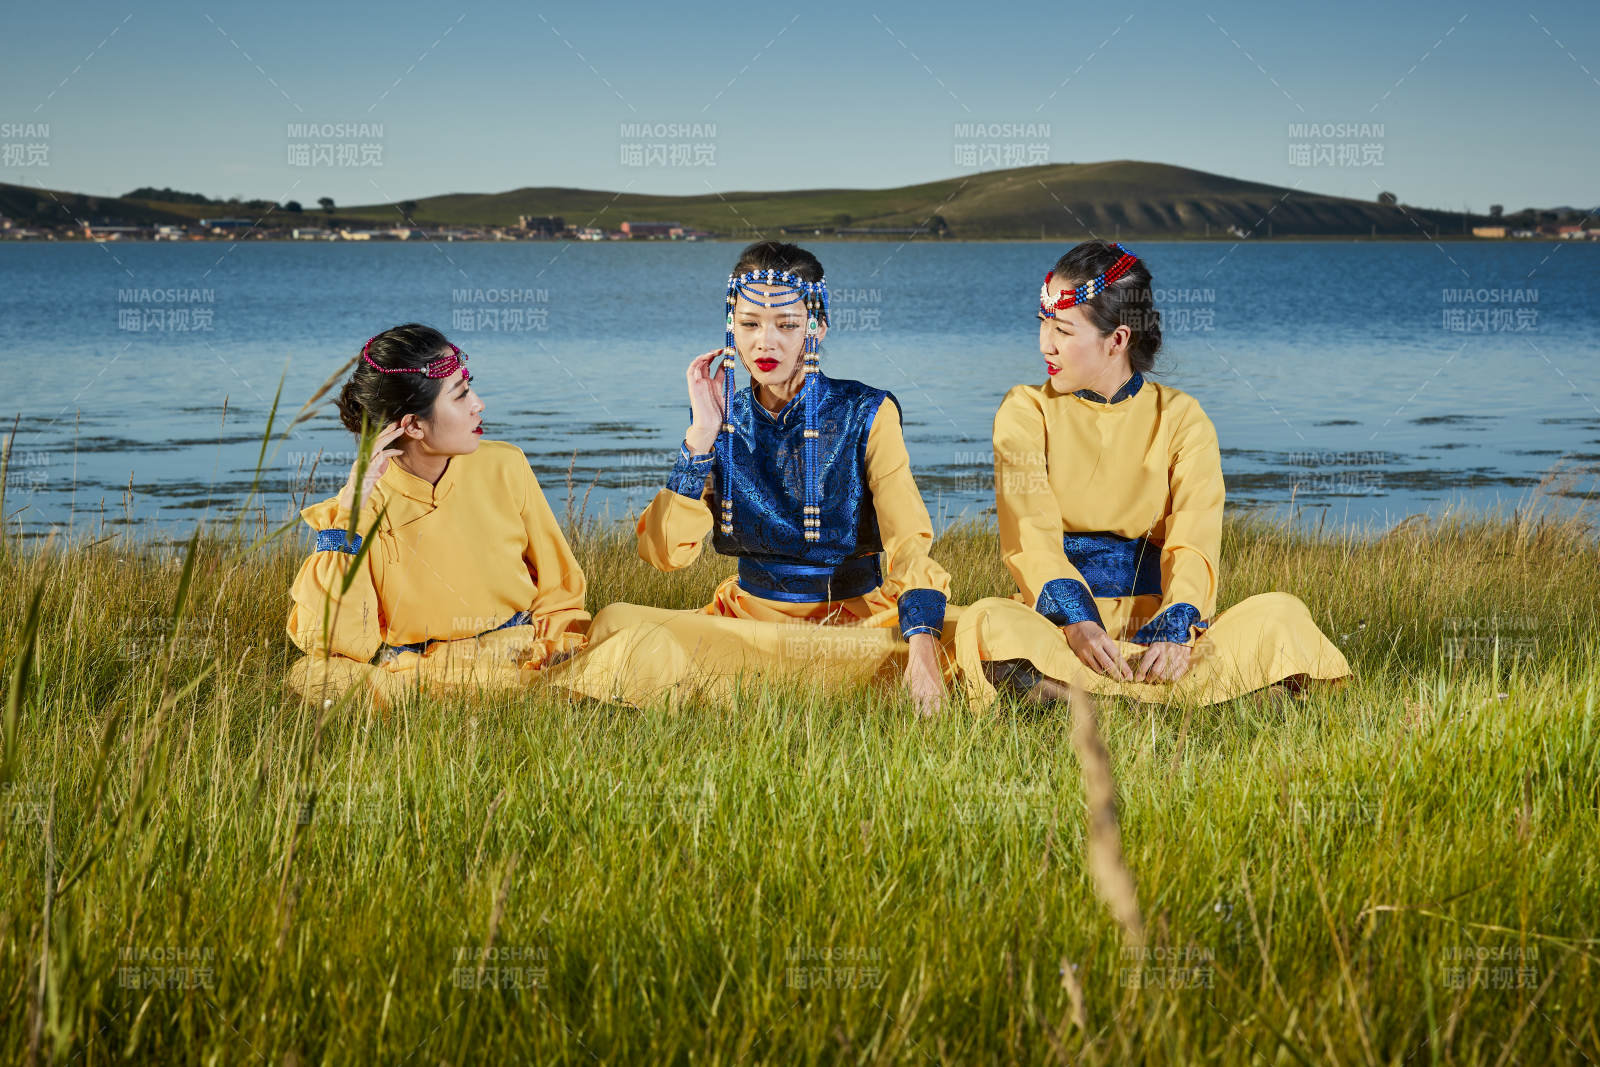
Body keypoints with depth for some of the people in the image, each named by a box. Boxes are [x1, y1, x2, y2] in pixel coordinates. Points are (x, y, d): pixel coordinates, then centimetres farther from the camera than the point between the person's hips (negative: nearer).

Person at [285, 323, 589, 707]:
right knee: (310, 677, -30)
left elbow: (558, 595, 9)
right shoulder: (363, 502, -4)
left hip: (523, 662, 2)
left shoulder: (504, 466, 1)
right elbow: (338, 643, -16)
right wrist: (350, 510, -18)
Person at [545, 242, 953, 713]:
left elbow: (909, 545, -14)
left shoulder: (865, 415, -4)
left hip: (854, 618, -1)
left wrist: (922, 646, -33)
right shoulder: (725, 421, 5)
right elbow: (665, 553, -6)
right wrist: (703, 433, -13)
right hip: (748, 612, 1)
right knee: (620, 621, -28)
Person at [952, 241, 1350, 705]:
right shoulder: (1027, 411, 5)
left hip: (1154, 614, 1)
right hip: (1058, 619, -1)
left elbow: (1193, 543, -7)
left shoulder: (1180, 417, 6)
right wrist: (1075, 620, -29)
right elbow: (1030, 535, -10)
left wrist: (1174, 628, -28)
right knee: (988, 624, -36)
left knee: (1281, 613, -25)